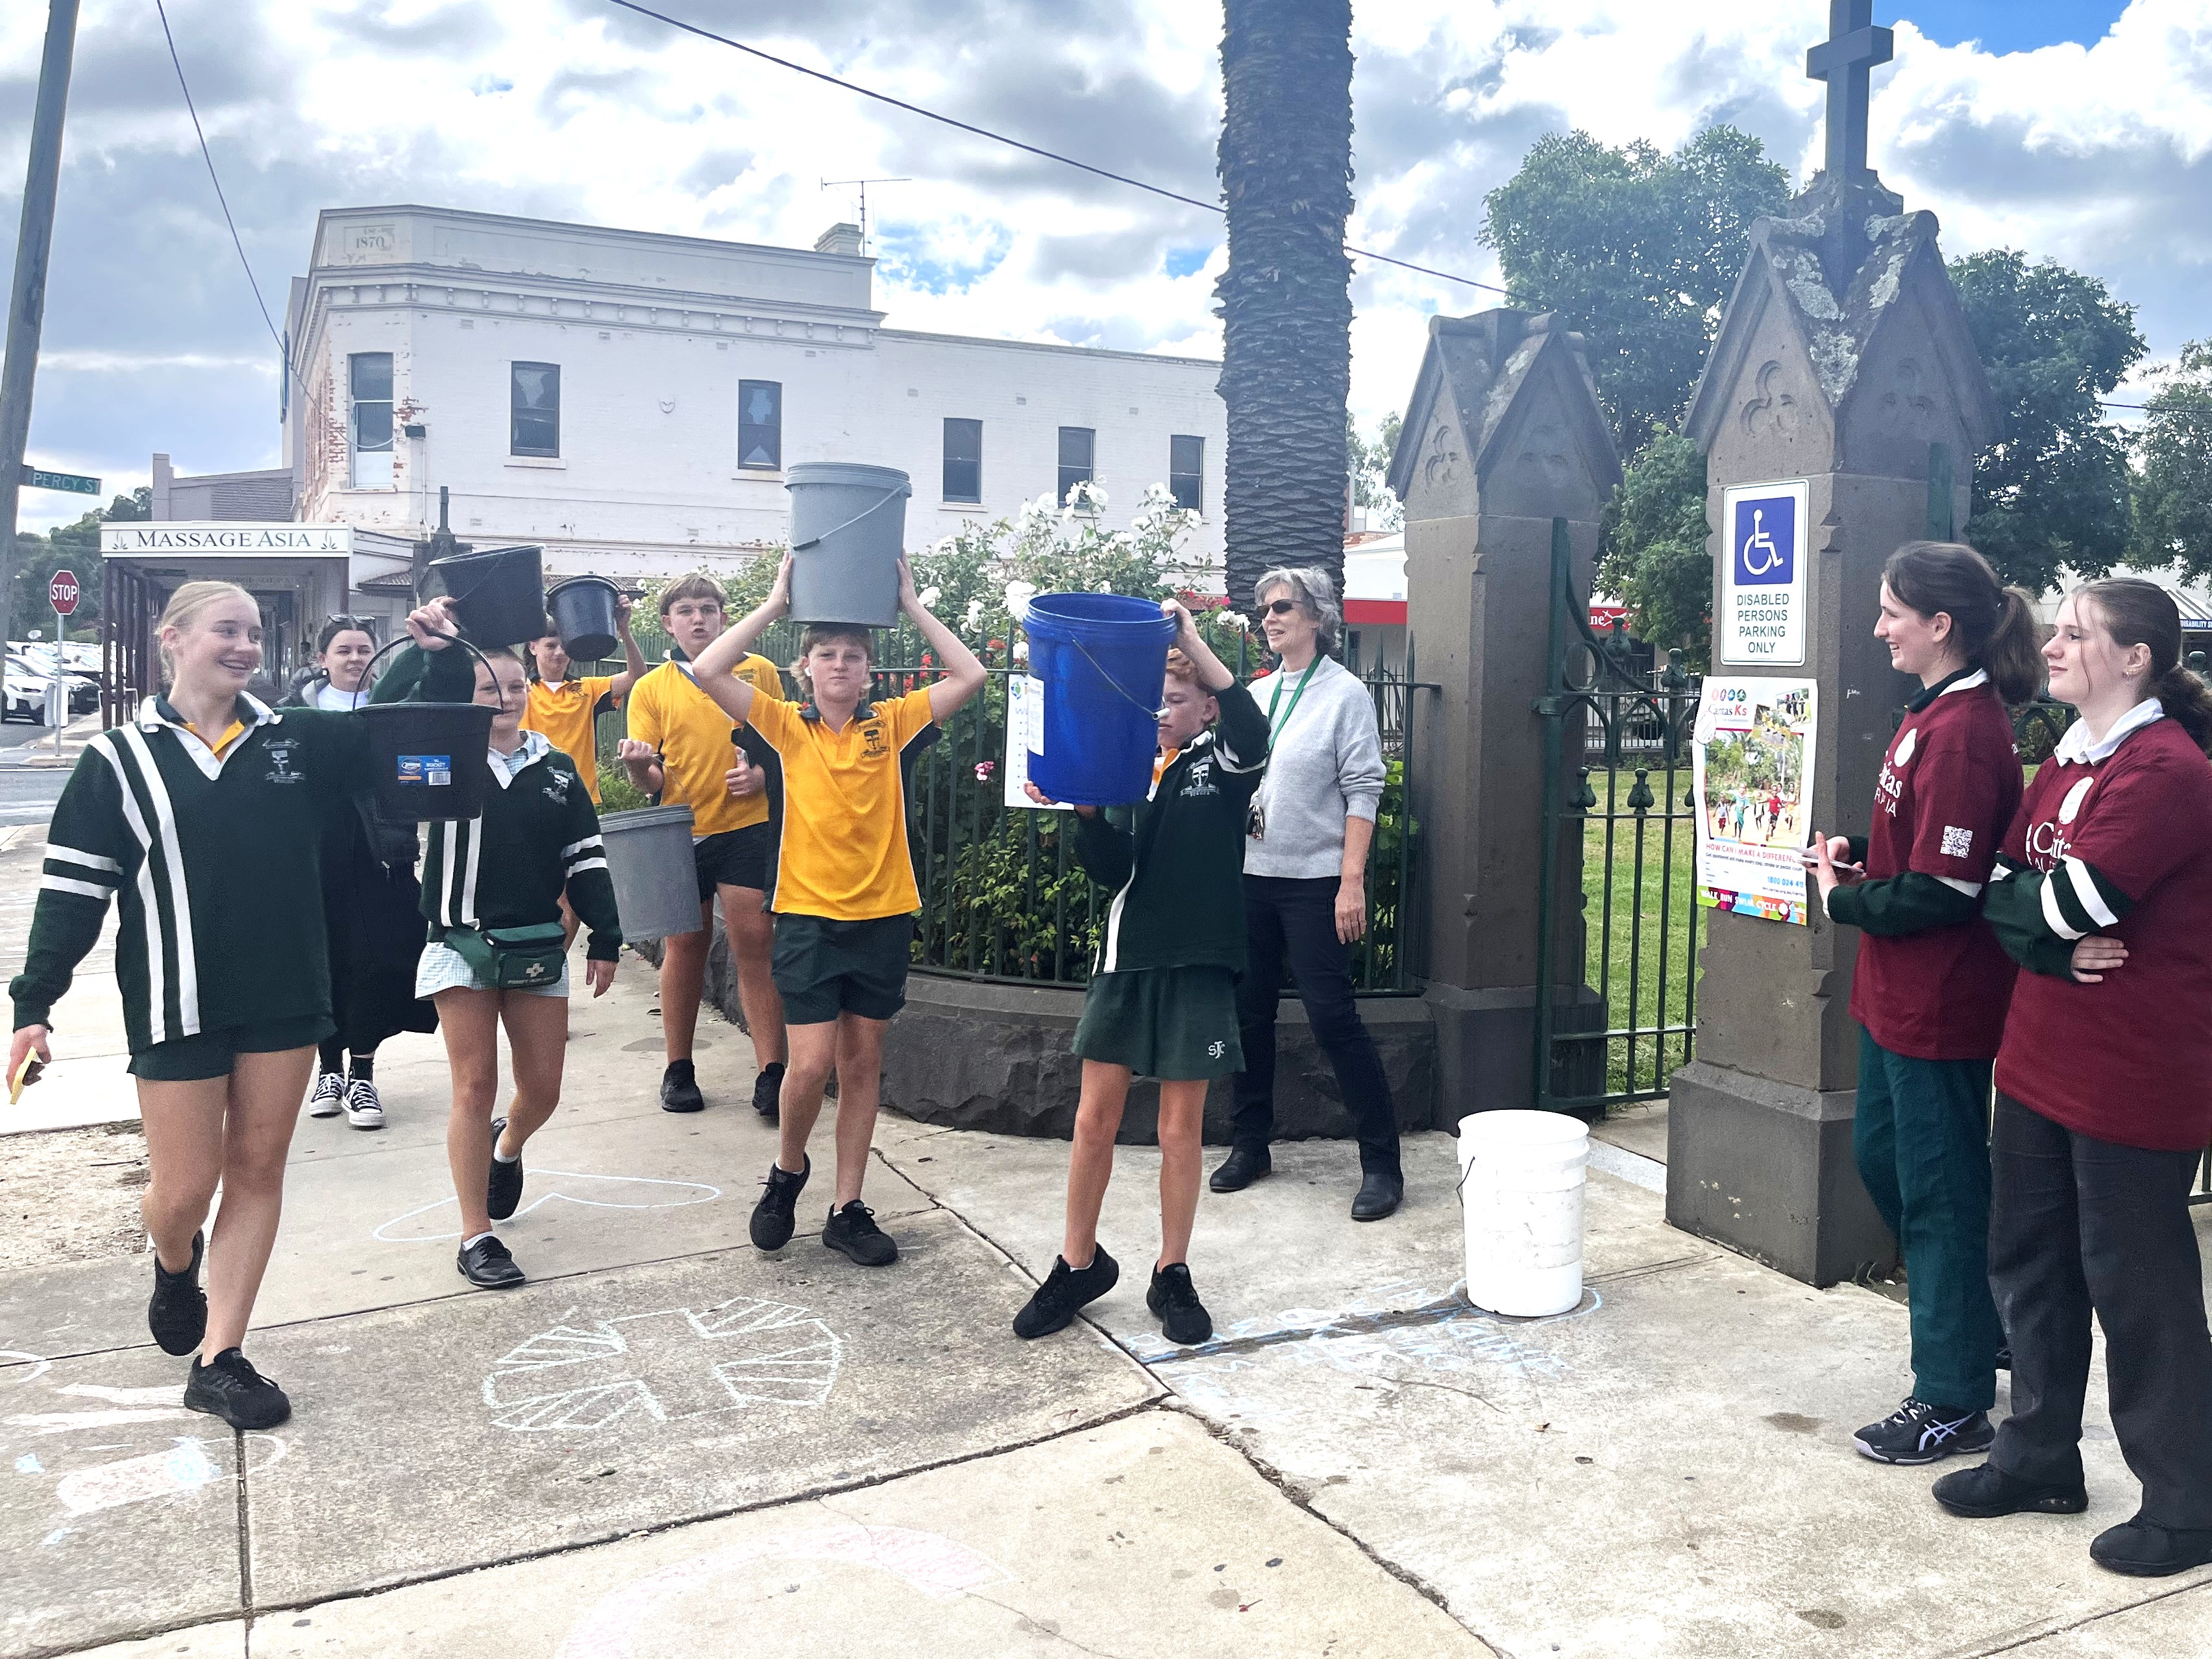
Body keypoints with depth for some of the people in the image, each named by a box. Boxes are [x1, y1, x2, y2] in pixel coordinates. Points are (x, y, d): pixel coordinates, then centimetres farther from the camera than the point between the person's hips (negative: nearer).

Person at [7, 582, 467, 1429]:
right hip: (178, 1005, -3)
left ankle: (220, 1361, 17)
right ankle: (175, 1265, 40)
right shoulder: (120, 759, -3)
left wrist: (441, 662, -9)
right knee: (186, 1188, 3)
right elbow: (73, 886, -4)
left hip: (285, 995, 3)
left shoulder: (296, 738, 3)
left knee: (258, 1171, 6)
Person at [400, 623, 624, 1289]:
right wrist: (423, 651, -30)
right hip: (463, 947, -3)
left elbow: (586, 858, 8)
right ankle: (476, 1238, 7)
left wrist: (606, 940, 4)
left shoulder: (557, 770, 8)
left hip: (539, 949, 3)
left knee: (543, 1089, 6)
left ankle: (507, 1146, 43)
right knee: (475, 1088, -3)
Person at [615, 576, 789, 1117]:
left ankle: (771, 1073, -3)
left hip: (747, 828, -1)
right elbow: (650, 781, 2)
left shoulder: (759, 672, 4)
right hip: (680, 831, 1)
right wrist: (638, 765, -21)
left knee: (754, 944, -5)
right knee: (684, 946, 9)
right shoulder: (650, 689, 6)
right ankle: (679, 1070, 20)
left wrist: (765, 775, -12)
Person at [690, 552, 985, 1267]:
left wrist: (911, 605, -4)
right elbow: (707, 673, -11)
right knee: (812, 1064, -7)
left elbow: (969, 676, -4)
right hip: (809, 918, -2)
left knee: (862, 1065, 9)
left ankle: (847, 1209, 18)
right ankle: (788, 1170, 23)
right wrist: (775, 602, -9)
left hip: (882, 918, 2)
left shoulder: (893, 723, 3)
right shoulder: (787, 726, 0)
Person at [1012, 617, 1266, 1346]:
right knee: (1095, 1119, 5)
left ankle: (1172, 1277, 19)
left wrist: (1190, 638, -24)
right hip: (1127, 960, 3)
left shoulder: (1224, 765, 2)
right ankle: (1079, 1264, 21)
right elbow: (1112, 869, 1)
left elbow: (1251, 726, -23)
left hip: (1196, 966, -3)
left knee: (1180, 1128, 5)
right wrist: (1084, 813, -17)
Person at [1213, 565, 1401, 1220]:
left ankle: (1382, 1163, 1)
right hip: (1251, 874, 6)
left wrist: (1352, 882, -16)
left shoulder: (1345, 693, -5)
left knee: (1333, 1017, -8)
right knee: (1249, 1013, 11)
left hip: (1315, 880, -6)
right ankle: (1250, 1144, 26)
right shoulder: (1255, 694, 12)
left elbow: (1363, 791, -9)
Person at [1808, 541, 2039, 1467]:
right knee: (1881, 1156, 21)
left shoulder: (1964, 730, -21)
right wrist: (1854, 850, 3)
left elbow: (1941, 891, -24)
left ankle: (1954, 1404, 19)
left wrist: (1843, 899, -10)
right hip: (1900, 995, 10)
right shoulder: (1935, 713, 9)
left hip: (1941, 1003, -10)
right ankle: (1978, 1322, 40)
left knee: (1939, 1190, 3)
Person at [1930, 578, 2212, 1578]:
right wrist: (2055, 948, -15)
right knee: (2027, 1260, 17)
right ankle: (2040, 1458, 33)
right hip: (2041, 1056, 9)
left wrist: (2008, 897, -4)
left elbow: (2069, 903, -24)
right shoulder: (2065, 762, 11)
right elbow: (2005, 895, 5)